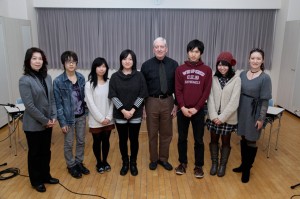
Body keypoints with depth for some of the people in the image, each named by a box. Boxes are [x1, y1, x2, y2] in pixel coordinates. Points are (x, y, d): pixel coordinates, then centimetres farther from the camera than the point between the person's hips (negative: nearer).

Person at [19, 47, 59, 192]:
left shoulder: (47, 77, 3)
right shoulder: (24, 80, -16)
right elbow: (29, 106, -19)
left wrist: (53, 117, -3)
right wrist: (45, 120, -15)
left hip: (47, 123, 6)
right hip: (33, 125, -6)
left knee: (46, 151, 18)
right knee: (35, 153, 11)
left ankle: (46, 176, 38)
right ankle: (36, 181, 31)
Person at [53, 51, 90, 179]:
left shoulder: (81, 78, -1)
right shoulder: (58, 81, -13)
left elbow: (84, 96, 6)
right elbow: (58, 103, -12)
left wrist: (85, 111, 3)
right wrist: (62, 122, -13)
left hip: (81, 116, 4)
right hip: (69, 117, -4)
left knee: (81, 141, 16)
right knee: (69, 143, 11)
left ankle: (79, 162, 36)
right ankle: (71, 166, 31)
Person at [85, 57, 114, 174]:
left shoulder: (109, 83, 2)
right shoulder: (89, 84, -7)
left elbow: (112, 101, 1)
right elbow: (90, 104, -10)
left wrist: (109, 117, -9)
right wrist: (101, 118, -12)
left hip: (108, 120, 3)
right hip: (95, 120, -2)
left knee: (106, 141, 14)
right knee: (97, 141, 11)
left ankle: (105, 161, 34)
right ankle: (99, 163, 30)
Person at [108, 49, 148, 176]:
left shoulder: (139, 76, -2)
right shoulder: (115, 77, -1)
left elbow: (142, 95, -5)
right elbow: (113, 96, -6)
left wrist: (133, 110, -13)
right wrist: (123, 110, -14)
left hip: (135, 115, 0)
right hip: (120, 115, 1)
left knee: (134, 139, 9)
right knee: (123, 140, 11)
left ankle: (133, 163, 27)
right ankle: (125, 163, 29)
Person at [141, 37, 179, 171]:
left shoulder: (173, 64, 0)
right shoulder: (146, 65, -2)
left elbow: (177, 86, 3)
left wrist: (176, 104, -1)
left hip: (168, 101, 1)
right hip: (152, 102, -1)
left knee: (166, 133, 11)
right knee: (152, 133, 10)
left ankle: (163, 159, 29)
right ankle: (153, 159, 28)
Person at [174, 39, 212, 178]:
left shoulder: (207, 70, 1)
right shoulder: (180, 69, 3)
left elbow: (206, 92, -3)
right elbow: (178, 90, -1)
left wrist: (196, 108, -10)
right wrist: (182, 107, -12)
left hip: (198, 111, -1)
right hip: (183, 110, 1)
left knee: (199, 139, 7)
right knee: (182, 138, 10)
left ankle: (199, 166, 22)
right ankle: (183, 163, 27)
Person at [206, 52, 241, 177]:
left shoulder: (236, 79, -9)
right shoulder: (214, 78, -1)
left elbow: (234, 102, -13)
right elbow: (210, 98, -4)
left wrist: (222, 117, -14)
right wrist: (214, 116, -13)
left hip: (228, 118, -2)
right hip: (214, 117, 3)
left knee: (225, 142, 12)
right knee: (213, 140, 13)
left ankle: (223, 165, 30)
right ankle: (214, 163, 31)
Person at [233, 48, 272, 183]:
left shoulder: (265, 78, -11)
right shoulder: (242, 74, 3)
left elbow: (265, 100, -10)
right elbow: (238, 94, 8)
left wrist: (261, 118, -11)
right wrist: (236, 110, 7)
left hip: (254, 113, -4)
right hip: (242, 111, 4)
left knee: (251, 141, 7)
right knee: (243, 139, 15)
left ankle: (247, 169, 24)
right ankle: (243, 164, 33)